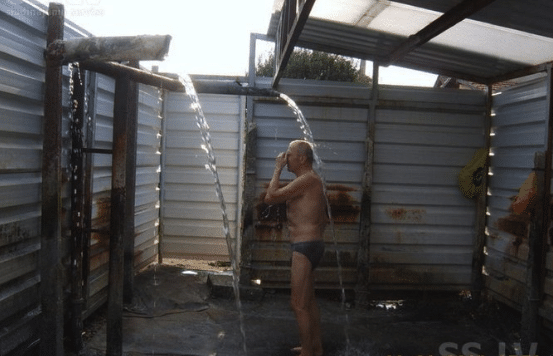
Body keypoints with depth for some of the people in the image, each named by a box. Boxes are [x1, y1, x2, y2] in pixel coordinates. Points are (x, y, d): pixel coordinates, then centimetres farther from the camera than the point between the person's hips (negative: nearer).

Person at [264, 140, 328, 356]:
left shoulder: (307, 179, -17)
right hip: (312, 245, 11)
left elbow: (270, 198, -20)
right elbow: (324, 219, 22)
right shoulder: (312, 180, 16)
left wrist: (278, 168, -11)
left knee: (298, 304, -5)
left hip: (304, 248, -11)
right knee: (309, 300, 20)